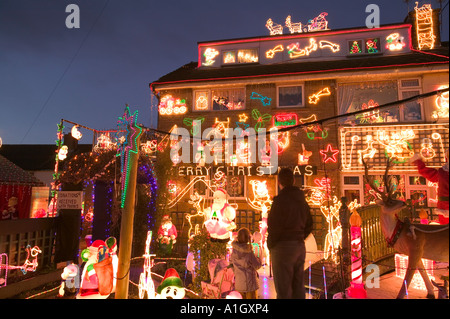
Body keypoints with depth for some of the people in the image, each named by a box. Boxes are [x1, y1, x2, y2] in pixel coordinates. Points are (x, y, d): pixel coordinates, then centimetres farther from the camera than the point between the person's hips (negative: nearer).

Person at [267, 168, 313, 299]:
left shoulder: (280, 199, -13)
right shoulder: (302, 200, 11)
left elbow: (274, 226, -17)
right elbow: (309, 225, 16)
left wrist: (270, 245, -4)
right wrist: (298, 239, 14)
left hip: (283, 248, -8)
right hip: (300, 246, 8)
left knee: (283, 290, -1)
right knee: (298, 289, 15)